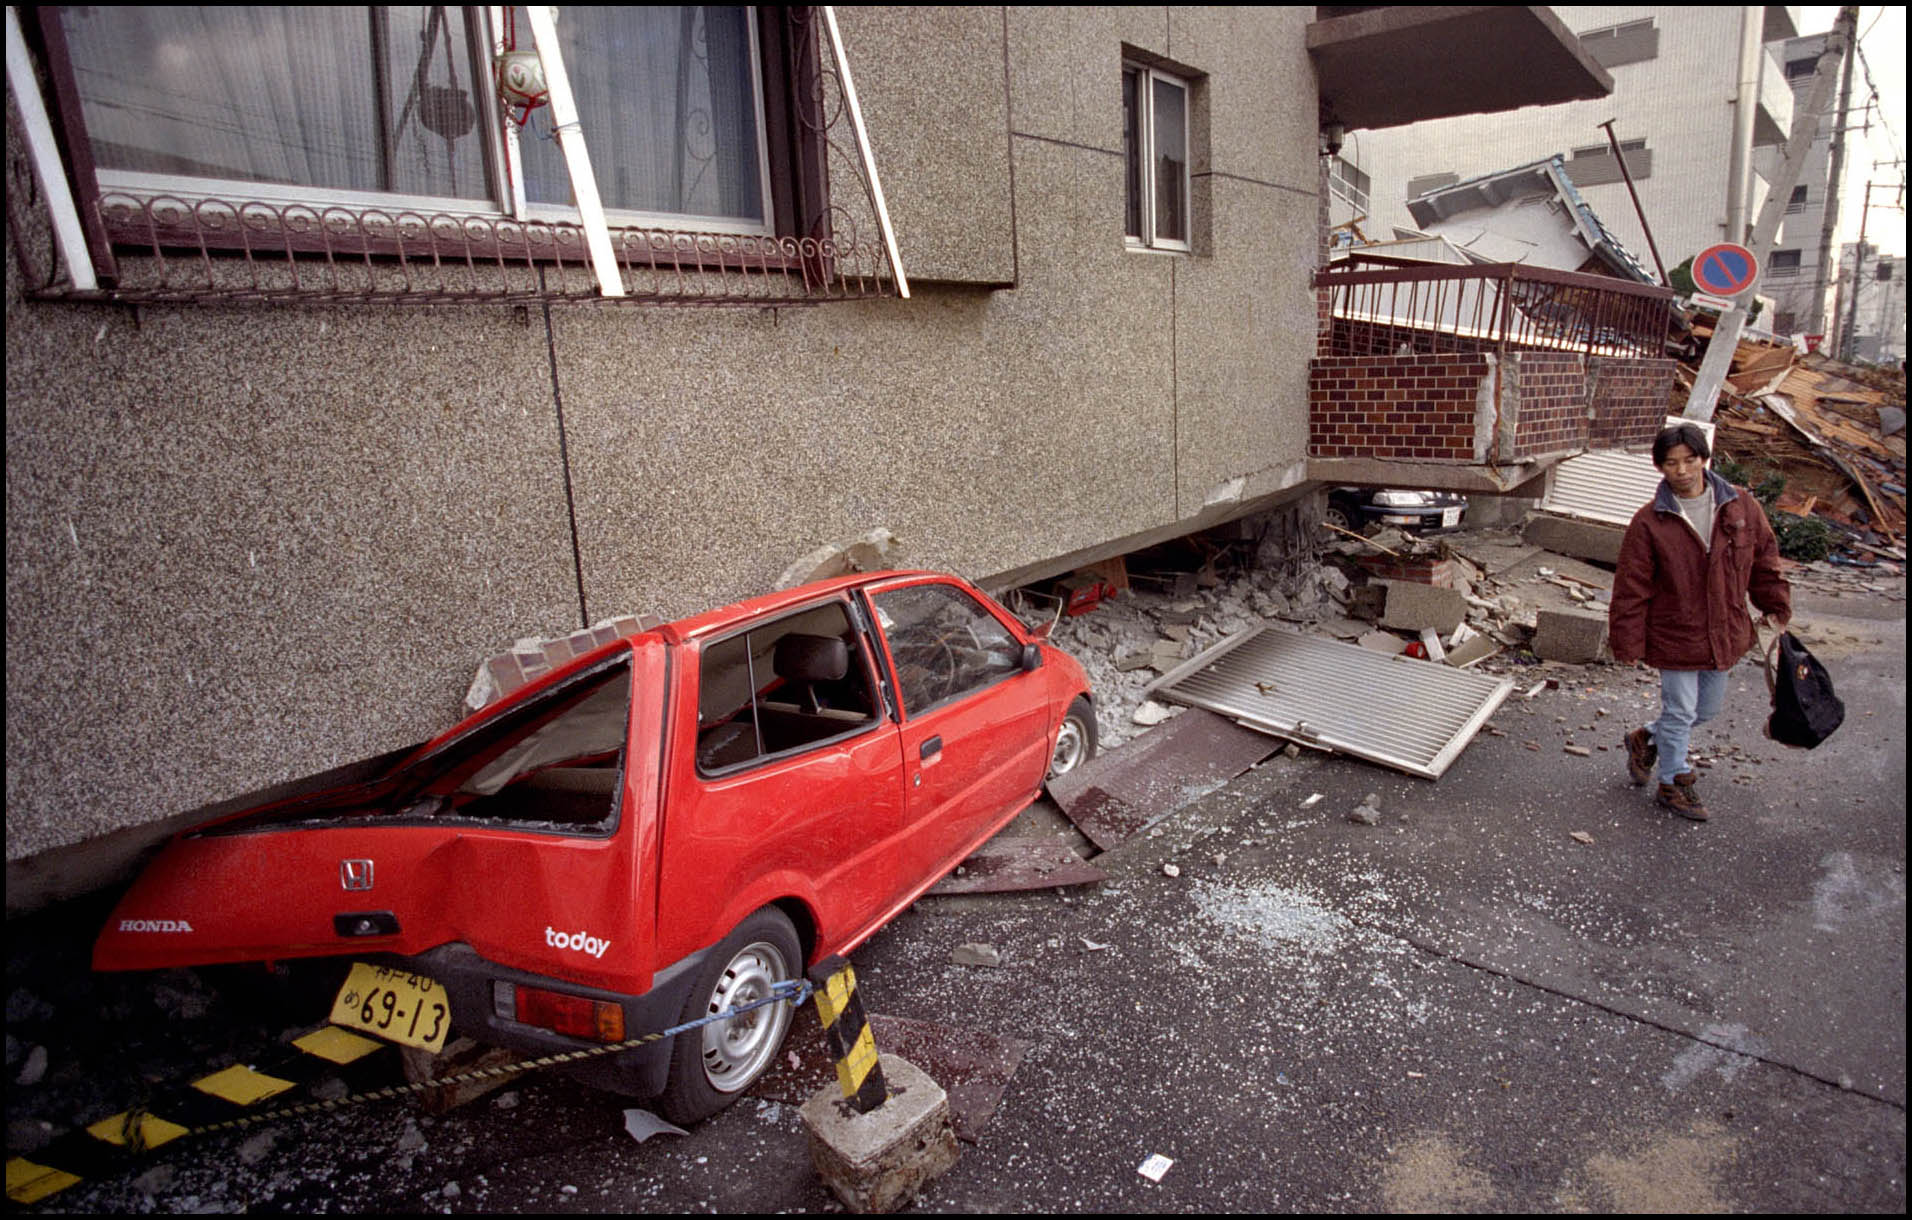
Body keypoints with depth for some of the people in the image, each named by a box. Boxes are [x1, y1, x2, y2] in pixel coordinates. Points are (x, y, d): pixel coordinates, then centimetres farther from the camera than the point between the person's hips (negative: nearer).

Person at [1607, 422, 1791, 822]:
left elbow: (1764, 561, 10)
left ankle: (1646, 740, 42)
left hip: (1724, 634, 5)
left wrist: (1776, 606, 11)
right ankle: (1673, 783, 25)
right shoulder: (1649, 522, -15)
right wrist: (1628, 642, -9)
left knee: (1708, 709, 18)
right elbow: (1631, 589, -10)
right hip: (1674, 638, -4)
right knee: (1680, 712, 6)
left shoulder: (1741, 506, -4)